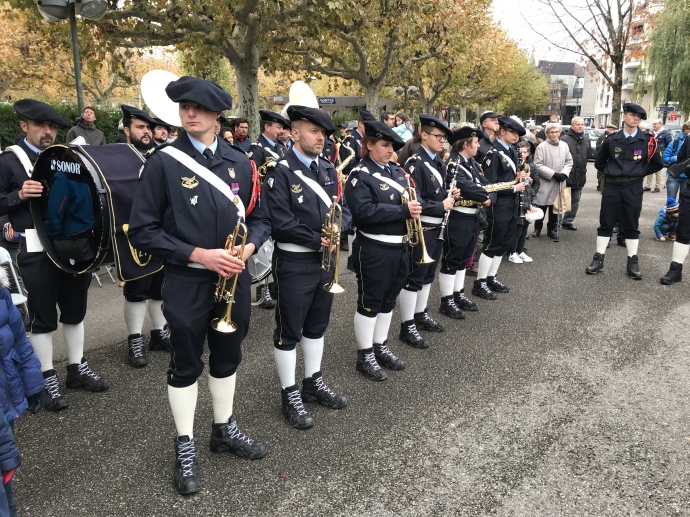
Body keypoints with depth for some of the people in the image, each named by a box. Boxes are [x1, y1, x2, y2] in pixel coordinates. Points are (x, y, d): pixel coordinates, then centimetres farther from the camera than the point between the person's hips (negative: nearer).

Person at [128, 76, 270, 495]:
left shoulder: (239, 162, 3)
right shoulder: (163, 162, -8)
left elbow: (260, 217, 10)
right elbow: (143, 230, -10)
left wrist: (248, 247, -12)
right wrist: (197, 254, -19)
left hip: (234, 279, 4)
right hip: (187, 282, -3)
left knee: (227, 357, 17)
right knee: (186, 364, 9)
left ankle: (225, 429, 37)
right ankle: (185, 446, 27)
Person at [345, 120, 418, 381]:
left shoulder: (397, 171, 12)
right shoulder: (360, 175, -13)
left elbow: (408, 198, 18)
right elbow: (364, 211, -25)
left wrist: (414, 206, -7)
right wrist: (403, 210, -25)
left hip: (400, 246, 8)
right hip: (374, 249, -8)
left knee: (388, 300, 17)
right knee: (369, 302, 3)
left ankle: (381, 347, 32)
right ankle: (365, 355, 15)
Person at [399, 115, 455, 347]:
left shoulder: (439, 163, 12)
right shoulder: (415, 164, -17)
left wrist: (448, 197, 0)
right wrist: (441, 206, -18)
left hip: (437, 226, 9)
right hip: (420, 228, -9)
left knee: (428, 274, 18)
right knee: (414, 277, -2)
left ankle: (421, 314, 32)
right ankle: (407, 326, 6)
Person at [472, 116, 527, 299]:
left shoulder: (512, 151, 11)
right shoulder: (493, 153, -16)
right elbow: (490, 184, -20)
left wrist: (520, 178, 4)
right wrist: (514, 188, -17)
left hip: (511, 204, 9)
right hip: (499, 205, -9)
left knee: (505, 243, 15)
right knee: (492, 243, -2)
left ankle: (491, 278, 26)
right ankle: (480, 283, 7)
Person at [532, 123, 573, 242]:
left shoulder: (564, 145, 4)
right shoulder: (542, 146, -9)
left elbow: (569, 162, 9)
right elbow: (538, 165, -12)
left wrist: (564, 174, -9)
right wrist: (553, 174, -16)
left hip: (559, 183, 3)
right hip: (545, 182, -3)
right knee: (542, 207, 5)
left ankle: (552, 229, 23)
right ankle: (538, 228, 23)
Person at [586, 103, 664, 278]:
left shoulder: (647, 140, -1)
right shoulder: (611, 139, 0)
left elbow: (658, 163, 7)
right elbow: (599, 163, 12)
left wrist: (640, 172, 3)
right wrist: (611, 172, 8)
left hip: (634, 188, 0)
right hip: (612, 186, 0)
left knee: (631, 225, 7)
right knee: (606, 223, 5)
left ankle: (633, 262, 13)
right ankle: (599, 259, 12)